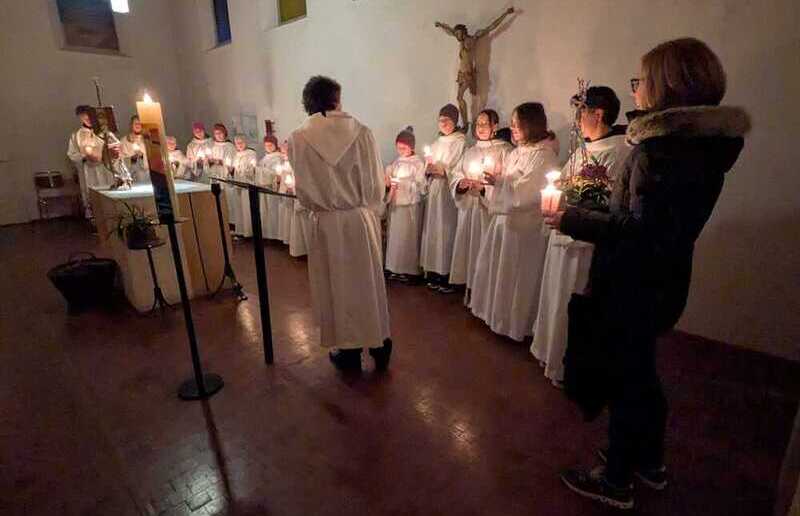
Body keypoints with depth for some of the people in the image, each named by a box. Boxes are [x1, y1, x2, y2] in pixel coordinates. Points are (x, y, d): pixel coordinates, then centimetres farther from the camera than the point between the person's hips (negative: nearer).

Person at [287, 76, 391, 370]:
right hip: (361, 220, 1)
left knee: (338, 285, 14)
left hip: (326, 223, 0)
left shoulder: (298, 139, -8)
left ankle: (348, 352, 27)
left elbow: (303, 190, -2)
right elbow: (377, 183, -5)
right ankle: (379, 346, 30)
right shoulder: (361, 133, -9)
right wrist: (371, 212, 10)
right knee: (368, 282, 16)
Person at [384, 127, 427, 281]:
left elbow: (421, 186, -12)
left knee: (408, 238, -1)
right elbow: (389, 177, 18)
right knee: (394, 236, 8)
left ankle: (408, 270, 10)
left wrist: (402, 184, -20)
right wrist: (388, 181, -5)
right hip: (395, 204, 6)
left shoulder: (418, 163, -6)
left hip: (410, 205, -6)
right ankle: (395, 268, 19)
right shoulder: (396, 162, 11)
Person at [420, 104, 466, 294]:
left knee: (446, 229, -8)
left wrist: (440, 170, -16)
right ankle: (434, 274, 12)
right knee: (432, 228, 5)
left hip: (450, 191, -6)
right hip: (434, 189, 7)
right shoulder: (436, 143, 19)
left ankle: (448, 277, -1)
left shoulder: (460, 141, -2)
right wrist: (429, 169, -1)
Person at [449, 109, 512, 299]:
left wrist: (483, 187, -20)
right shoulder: (470, 151, 17)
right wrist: (461, 184, -9)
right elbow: (455, 177, 12)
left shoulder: (504, 151, -1)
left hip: (489, 208, -5)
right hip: (468, 207, 5)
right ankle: (470, 289, 16)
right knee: (468, 245, 6)